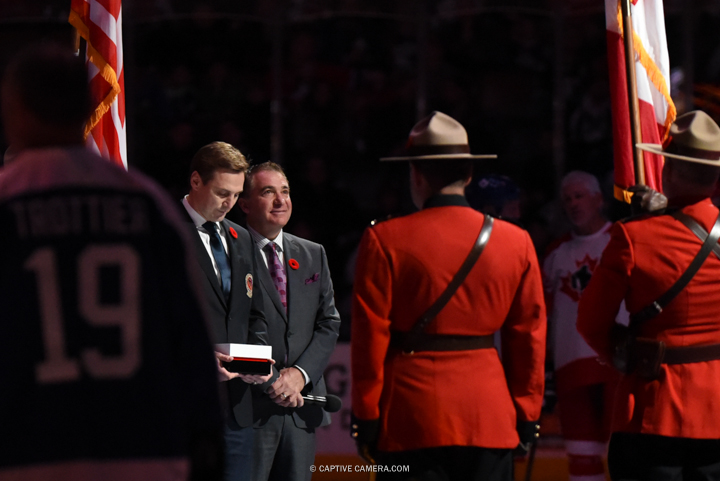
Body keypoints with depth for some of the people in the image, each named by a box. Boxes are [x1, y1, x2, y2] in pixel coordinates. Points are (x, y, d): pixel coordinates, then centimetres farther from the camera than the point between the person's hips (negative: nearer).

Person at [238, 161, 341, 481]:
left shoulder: (313, 255, 15)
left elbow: (329, 322, 11)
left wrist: (301, 373, -5)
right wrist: (270, 382, -13)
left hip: (302, 402, 5)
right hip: (251, 404, -5)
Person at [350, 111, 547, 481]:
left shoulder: (384, 241, -4)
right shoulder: (516, 242, 5)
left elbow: (370, 336, -4)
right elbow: (529, 335, 8)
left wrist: (365, 419, 2)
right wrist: (527, 415, 15)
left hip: (412, 421, -2)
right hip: (490, 420, 3)